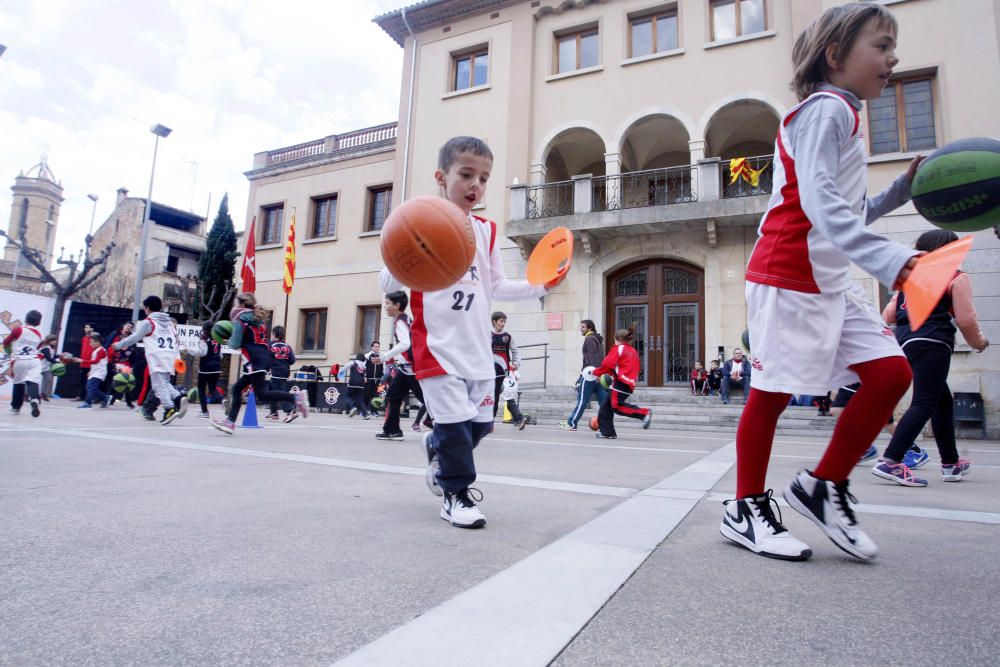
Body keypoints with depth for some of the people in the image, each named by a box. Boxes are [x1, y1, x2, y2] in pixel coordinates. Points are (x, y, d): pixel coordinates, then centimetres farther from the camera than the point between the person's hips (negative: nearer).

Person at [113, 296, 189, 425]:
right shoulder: (170, 322, 20)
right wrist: (177, 357, 20)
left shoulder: (148, 322, 2)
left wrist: (118, 345, 13)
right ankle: (179, 398, -10)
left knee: (159, 385, -8)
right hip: (170, 358, 6)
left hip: (157, 358, -6)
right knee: (165, 383, 15)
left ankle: (169, 409, -22)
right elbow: (176, 341, 19)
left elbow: (134, 338, 0)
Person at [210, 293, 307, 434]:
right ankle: (230, 421, 14)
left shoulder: (240, 319, -4)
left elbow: (235, 344, -8)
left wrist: (228, 337, 12)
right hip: (263, 358, 9)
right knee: (237, 388, 13)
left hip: (255, 361, -9)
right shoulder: (257, 319, 21)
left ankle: (295, 397, -19)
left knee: (261, 395, -11)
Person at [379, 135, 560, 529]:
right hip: (439, 346, -6)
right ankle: (455, 494, 17)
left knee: (480, 422, 12)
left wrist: (540, 286, 4)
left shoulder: (486, 231, 12)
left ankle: (438, 450, 42)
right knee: (455, 419, -4)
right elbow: (387, 284, -7)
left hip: (478, 347, 6)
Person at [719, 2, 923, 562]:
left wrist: (906, 187, 15)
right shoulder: (826, 108, -8)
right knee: (773, 390, -3)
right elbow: (818, 201, -25)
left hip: (831, 279, 10)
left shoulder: (843, 116, 24)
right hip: (790, 274, -10)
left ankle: (824, 487, 13)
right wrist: (888, 259, -33)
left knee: (892, 372, 2)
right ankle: (746, 510, 11)